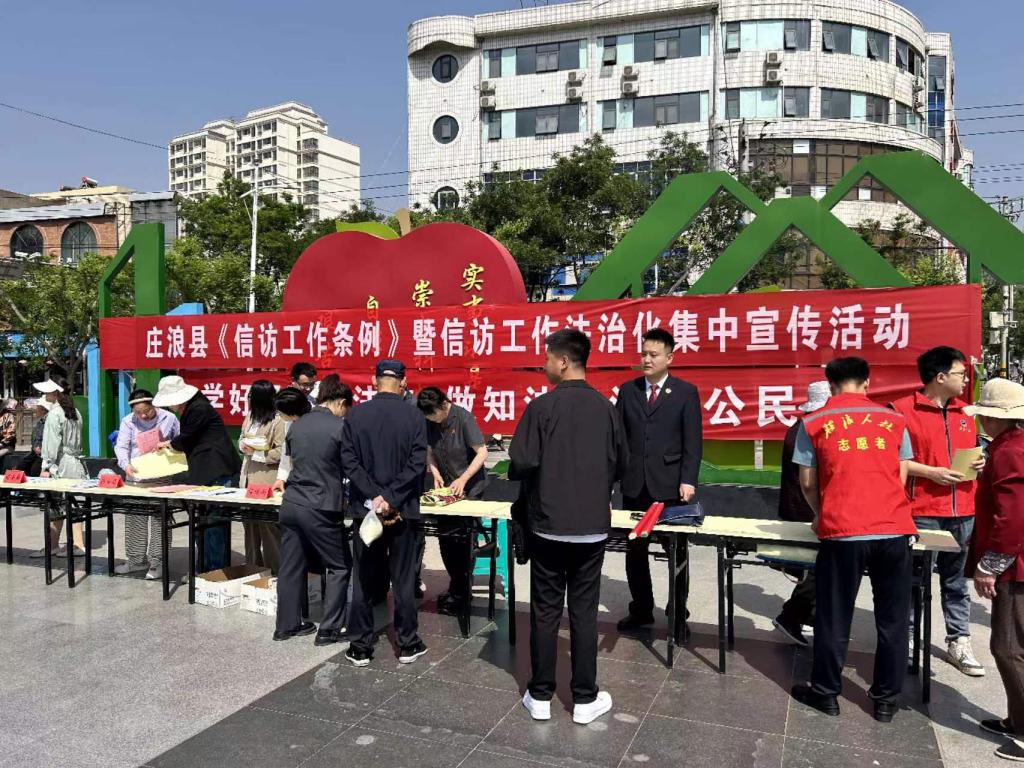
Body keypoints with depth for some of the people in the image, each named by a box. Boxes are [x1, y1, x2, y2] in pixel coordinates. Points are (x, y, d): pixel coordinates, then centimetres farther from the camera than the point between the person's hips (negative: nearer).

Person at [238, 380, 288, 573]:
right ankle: (252, 566, 29)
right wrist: (242, 444, 2)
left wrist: (256, 454, -14)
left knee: (269, 527, -2)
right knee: (249, 523, 16)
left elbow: (281, 452, -19)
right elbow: (241, 437, 24)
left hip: (266, 480, -8)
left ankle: (276, 570, 8)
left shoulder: (278, 421, -15)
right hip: (248, 476, 8)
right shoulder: (250, 417, 11)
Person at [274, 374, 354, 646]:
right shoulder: (340, 427, -9)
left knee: (291, 565, 15)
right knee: (340, 567, 7)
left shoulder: (297, 425, 8)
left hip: (291, 504, 6)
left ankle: (287, 625, 23)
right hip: (321, 509, -6)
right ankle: (328, 630, 8)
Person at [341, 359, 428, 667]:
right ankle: (407, 644, 18)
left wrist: (375, 497, -10)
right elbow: (417, 464, -14)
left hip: (366, 509, 2)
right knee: (403, 581, 9)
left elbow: (349, 461, -7)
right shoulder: (414, 416, -6)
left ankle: (360, 647, 17)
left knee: (364, 581, 10)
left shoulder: (355, 414, -1)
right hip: (403, 510, -1)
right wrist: (390, 499, -14)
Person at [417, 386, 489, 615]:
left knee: (462, 538, -3)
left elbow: (482, 452, -18)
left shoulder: (463, 418, -19)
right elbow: (430, 452, 8)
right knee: (445, 536, 9)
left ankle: (460, 593, 9)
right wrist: (435, 473, -10)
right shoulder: (429, 423, -3)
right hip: (446, 487, 6)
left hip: (470, 487, -6)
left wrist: (463, 479, -23)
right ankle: (456, 585, 25)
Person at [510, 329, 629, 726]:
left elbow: (521, 463, -15)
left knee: (545, 610, 9)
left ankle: (541, 696, 19)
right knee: (584, 611, 9)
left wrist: (527, 476, 7)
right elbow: (621, 464, 6)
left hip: (548, 525, -2)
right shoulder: (606, 408, -1)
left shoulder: (541, 406, -12)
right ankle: (584, 699, 17)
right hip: (592, 526, 2)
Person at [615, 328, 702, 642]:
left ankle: (678, 616, 20)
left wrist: (688, 481, -13)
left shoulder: (686, 392, -1)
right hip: (635, 485, 3)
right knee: (635, 551, 12)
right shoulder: (628, 390, 7)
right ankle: (641, 609, 27)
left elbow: (693, 442, -4)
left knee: (677, 554, 7)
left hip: (670, 485, -3)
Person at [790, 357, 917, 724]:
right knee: (892, 619, 14)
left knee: (833, 616, 11)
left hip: (842, 532, -2)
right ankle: (887, 699, 23)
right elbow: (901, 478, 13)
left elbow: (807, 483, 6)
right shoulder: (894, 420, 10)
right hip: (894, 531, 2)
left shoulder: (813, 423, 4)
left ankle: (826, 693, 22)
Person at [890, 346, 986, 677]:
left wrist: (979, 463, 2)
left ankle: (959, 642, 22)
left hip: (962, 512, 5)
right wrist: (931, 472, -15)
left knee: (957, 580, 12)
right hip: (920, 511, -5)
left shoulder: (966, 412, 13)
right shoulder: (903, 409, -7)